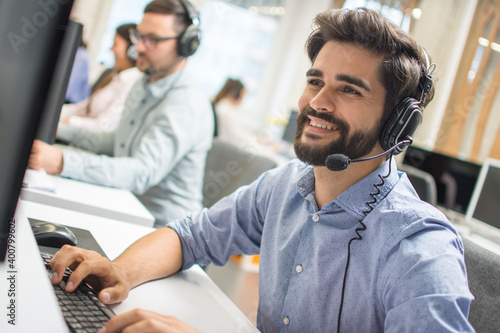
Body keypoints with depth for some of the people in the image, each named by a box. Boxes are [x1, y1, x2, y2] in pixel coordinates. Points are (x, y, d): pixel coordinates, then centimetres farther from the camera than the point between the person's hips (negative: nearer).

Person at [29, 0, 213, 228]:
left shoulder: (186, 105, -22)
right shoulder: (143, 86, 12)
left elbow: (143, 173, -34)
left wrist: (62, 162, -43)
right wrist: (65, 132, 14)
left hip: (161, 230, -9)